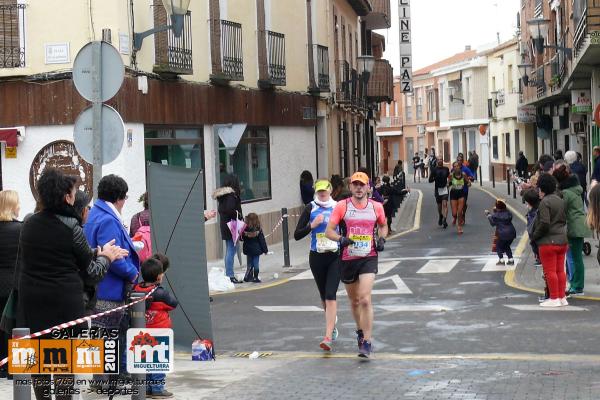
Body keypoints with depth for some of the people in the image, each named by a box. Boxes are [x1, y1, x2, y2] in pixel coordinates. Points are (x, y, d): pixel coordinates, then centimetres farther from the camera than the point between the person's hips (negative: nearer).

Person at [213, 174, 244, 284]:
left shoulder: (221, 195, 12)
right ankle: (230, 276, -6)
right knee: (231, 251, -7)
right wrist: (239, 215, -13)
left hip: (224, 226, 9)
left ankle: (228, 274, 18)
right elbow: (230, 209, -25)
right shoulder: (232, 195, -15)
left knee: (228, 251, 14)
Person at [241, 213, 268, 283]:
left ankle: (247, 277, 15)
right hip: (256, 250, -3)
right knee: (256, 264, 3)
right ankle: (255, 278, 5)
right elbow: (262, 240, -7)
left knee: (250, 264, 13)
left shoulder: (245, 230, -9)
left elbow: (242, 238, 1)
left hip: (248, 250, 3)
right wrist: (265, 250, 0)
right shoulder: (258, 230, -12)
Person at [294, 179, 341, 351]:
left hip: (335, 256, -2)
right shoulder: (310, 209, 1)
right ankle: (332, 324, 43)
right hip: (317, 257, 2)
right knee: (324, 296, 15)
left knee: (330, 295, -15)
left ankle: (328, 337, -20)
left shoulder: (338, 207, 2)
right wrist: (312, 225, -14)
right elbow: (297, 235, -2)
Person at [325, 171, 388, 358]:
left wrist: (381, 239, 2)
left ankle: (367, 342, -12)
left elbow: (383, 226, 22)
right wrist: (341, 239, -24)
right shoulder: (342, 206, -2)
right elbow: (329, 231, -4)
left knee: (365, 300, -16)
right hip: (348, 259, 1)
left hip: (369, 258, -1)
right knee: (354, 301, 15)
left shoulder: (376, 207, 3)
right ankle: (360, 331, 40)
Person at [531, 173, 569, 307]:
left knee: (550, 271, -2)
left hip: (548, 242, -8)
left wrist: (534, 236, -9)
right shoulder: (560, 200, 11)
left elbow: (544, 223, -21)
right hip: (562, 240, 8)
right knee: (560, 270, 12)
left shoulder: (545, 202, -15)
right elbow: (564, 220, 15)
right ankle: (562, 297, 16)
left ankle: (554, 299, 0)